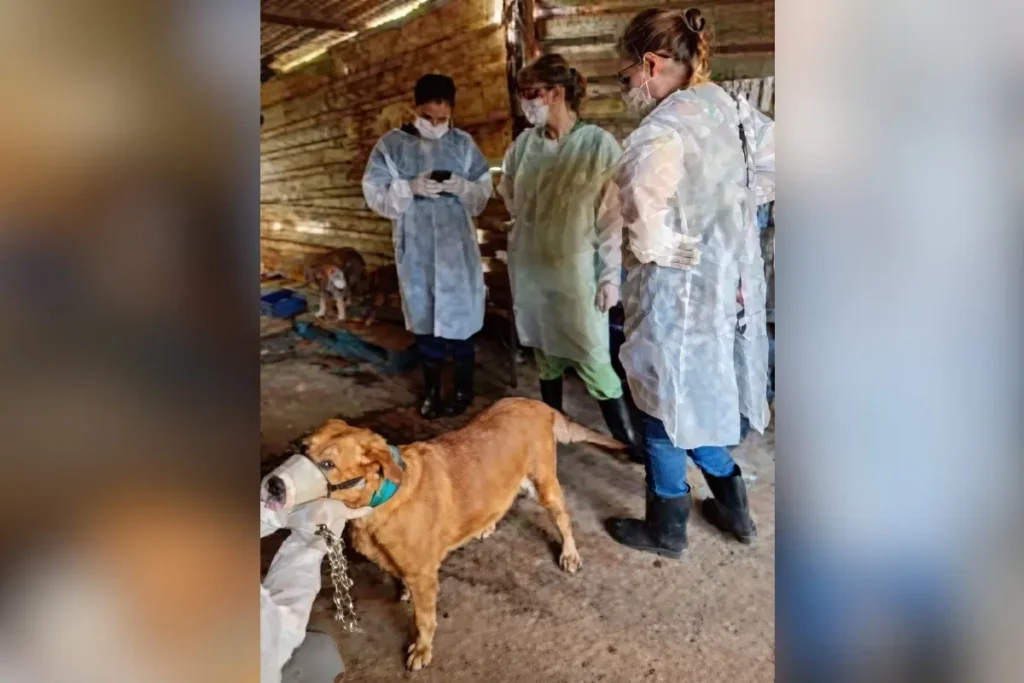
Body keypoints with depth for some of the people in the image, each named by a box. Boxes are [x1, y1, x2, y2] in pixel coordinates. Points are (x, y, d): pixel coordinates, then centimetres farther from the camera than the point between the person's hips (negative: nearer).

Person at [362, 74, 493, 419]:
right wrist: (411, 187, -20)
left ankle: (464, 388, 22)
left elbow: (484, 191, 2)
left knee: (459, 316, 6)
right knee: (424, 317, 11)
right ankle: (432, 388, 26)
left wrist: (460, 186, -18)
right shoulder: (391, 144, -2)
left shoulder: (464, 143, 0)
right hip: (415, 247, 1)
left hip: (456, 245, 0)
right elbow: (375, 194, -4)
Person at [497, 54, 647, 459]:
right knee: (545, 355, 16)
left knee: (592, 360, -4)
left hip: (575, 270, -5)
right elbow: (508, 190, 22)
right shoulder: (525, 143, 2)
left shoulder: (600, 145, -12)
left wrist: (610, 276, -12)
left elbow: (614, 217, -11)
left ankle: (629, 441, 11)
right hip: (530, 267, 5)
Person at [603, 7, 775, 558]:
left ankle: (666, 529, 28)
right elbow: (774, 157, 17)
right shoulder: (729, 106, 3)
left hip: (680, 293, -8)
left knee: (666, 407, 10)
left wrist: (687, 248, -4)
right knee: (700, 397, 23)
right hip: (730, 281, 8)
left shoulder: (661, 131, -22)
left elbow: (649, 238, -24)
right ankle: (733, 505, 38)